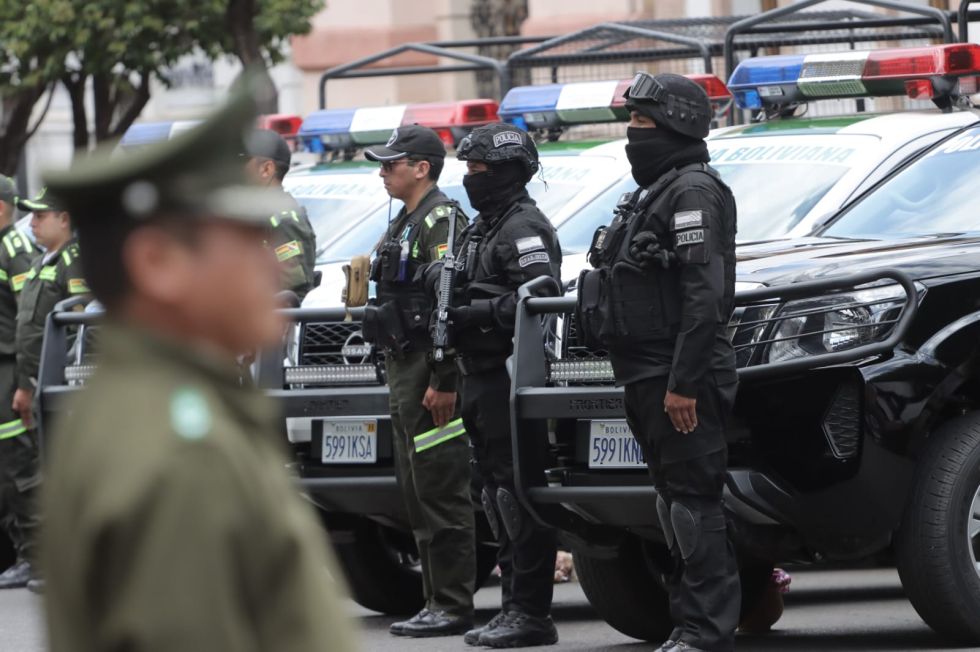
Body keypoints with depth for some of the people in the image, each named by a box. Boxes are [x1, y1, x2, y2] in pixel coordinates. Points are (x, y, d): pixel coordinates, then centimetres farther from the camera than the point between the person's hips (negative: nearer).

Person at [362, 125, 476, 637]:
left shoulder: (441, 220, -12)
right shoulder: (403, 223, 20)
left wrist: (443, 382, -24)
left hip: (431, 376, -11)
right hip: (404, 367, 11)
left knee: (442, 494, -9)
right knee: (419, 494, 12)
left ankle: (453, 607, -8)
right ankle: (437, 602, 16)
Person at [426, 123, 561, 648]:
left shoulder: (526, 228, -10)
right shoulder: (481, 229, 22)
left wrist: (472, 314, -21)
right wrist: (445, 285, 7)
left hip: (512, 378, -10)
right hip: (482, 376, 10)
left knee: (519, 493, -11)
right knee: (497, 493, 11)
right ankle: (515, 604, 16)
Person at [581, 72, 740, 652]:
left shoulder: (693, 192, -12)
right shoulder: (653, 192, 21)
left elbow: (704, 295, -21)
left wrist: (683, 382, -25)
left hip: (681, 378, -11)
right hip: (650, 378, 11)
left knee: (693, 499, -11)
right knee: (677, 499, 12)